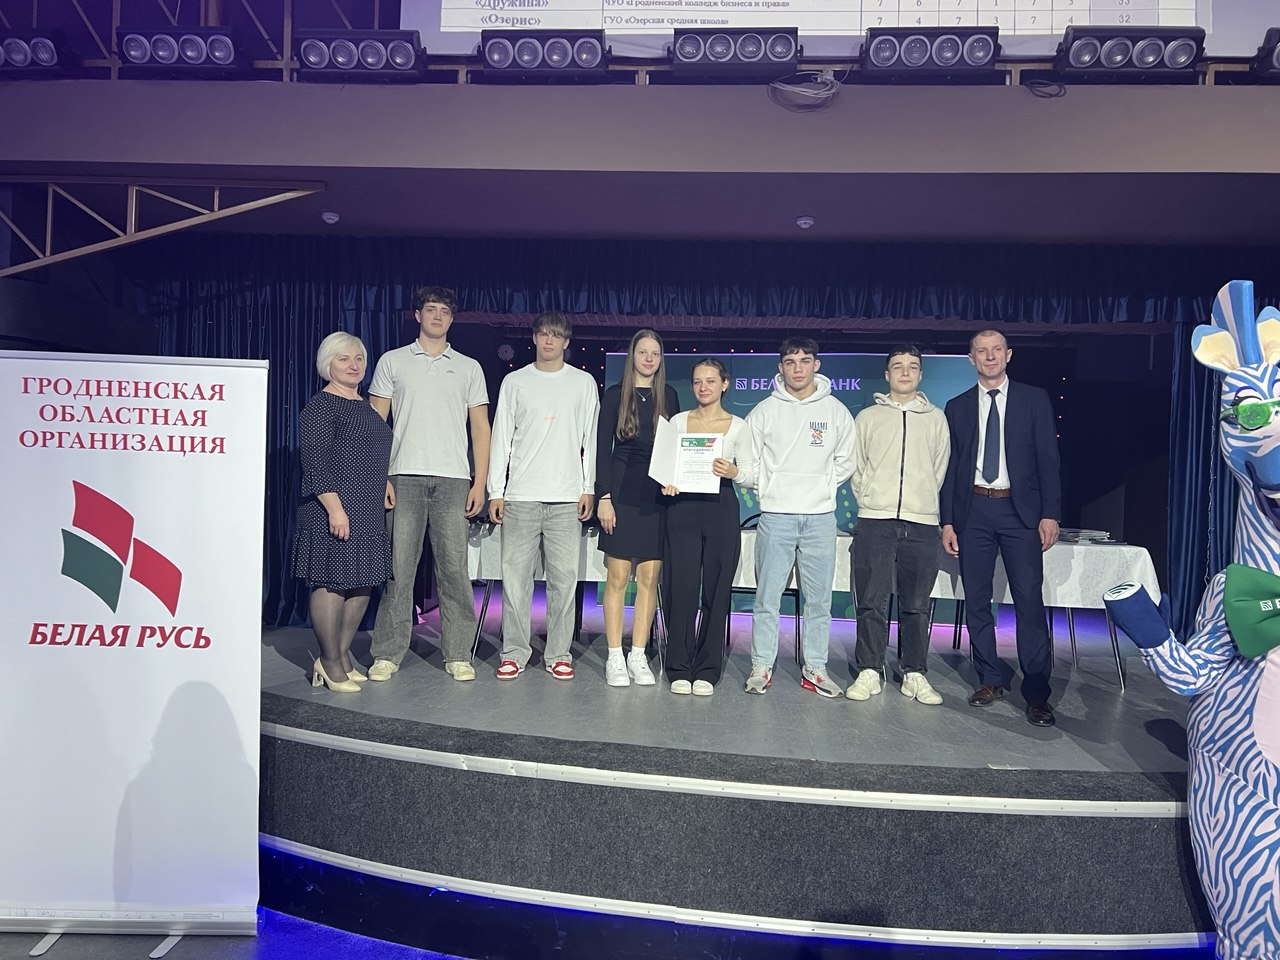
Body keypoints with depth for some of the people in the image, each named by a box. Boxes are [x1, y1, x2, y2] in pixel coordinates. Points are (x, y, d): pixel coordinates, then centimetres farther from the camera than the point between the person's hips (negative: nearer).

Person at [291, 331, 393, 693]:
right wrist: (334, 507, -20)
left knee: (362, 584, 9)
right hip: (335, 512, -9)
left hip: (369, 514, 9)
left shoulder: (366, 406, 19)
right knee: (331, 583, -4)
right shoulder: (320, 407, -7)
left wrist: (383, 485, 20)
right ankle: (331, 663, 7)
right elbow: (316, 464, -15)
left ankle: (342, 655, 20)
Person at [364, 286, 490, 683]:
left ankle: (458, 655, 6)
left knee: (453, 568, -1)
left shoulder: (469, 367, 15)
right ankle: (387, 654, 8)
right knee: (398, 566, -1)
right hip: (404, 476, 0)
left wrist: (480, 482, 1)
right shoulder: (392, 361, 12)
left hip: (452, 479, 1)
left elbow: (480, 428, 11)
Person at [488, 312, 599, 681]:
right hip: (520, 496, 0)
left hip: (567, 497, 0)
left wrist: (588, 488, 1)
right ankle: (514, 653, 9)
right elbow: (501, 438, 9)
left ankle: (558, 654, 9)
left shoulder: (583, 382, 10)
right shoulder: (515, 382, 10)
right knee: (515, 574, -1)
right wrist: (496, 491, 2)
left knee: (564, 576, 0)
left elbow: (591, 439, 9)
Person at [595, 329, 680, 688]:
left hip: (658, 493, 3)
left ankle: (638, 656, 12)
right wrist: (603, 496, -7)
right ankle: (615, 658, 7)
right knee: (617, 577, -1)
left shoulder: (668, 396, 12)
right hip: (622, 492, -3)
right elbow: (602, 449, 0)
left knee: (650, 577, 3)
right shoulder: (615, 394, 4)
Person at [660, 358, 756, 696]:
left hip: (721, 508, 0)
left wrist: (733, 471, -16)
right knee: (681, 588, -1)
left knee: (716, 590, 2)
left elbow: (750, 473, 4)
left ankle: (706, 670, 13)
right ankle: (680, 668, 11)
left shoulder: (737, 426, 6)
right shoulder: (678, 421, 9)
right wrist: (666, 482, -11)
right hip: (683, 507, 0)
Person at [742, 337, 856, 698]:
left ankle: (815, 669, 17)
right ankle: (761, 666, 11)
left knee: (819, 598, 6)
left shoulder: (837, 411, 6)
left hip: (820, 516, 1)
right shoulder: (764, 411, 2)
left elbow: (846, 460, 14)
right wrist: (766, 489, 2)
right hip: (776, 515, -1)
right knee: (767, 596, 0)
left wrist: (823, 486, 6)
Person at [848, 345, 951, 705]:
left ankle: (915, 675, 14)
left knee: (916, 605, 5)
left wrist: (921, 501, 9)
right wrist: (871, 502, 5)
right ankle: (869, 672, 8)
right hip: (874, 522, 0)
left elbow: (940, 470, 13)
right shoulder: (867, 417, 10)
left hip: (922, 524, 1)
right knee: (871, 602, 0)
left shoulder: (935, 418, 12)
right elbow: (856, 469, 10)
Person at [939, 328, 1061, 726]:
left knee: (1029, 600, -6)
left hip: (1020, 510, -2)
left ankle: (1036, 692, 1)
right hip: (973, 510, 2)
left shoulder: (1034, 399, 7)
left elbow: (1048, 459, 2)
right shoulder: (957, 407, 11)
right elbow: (951, 467, 9)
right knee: (976, 601, 5)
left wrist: (1050, 513, -7)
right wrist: (947, 521, 4)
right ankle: (989, 680, 18)